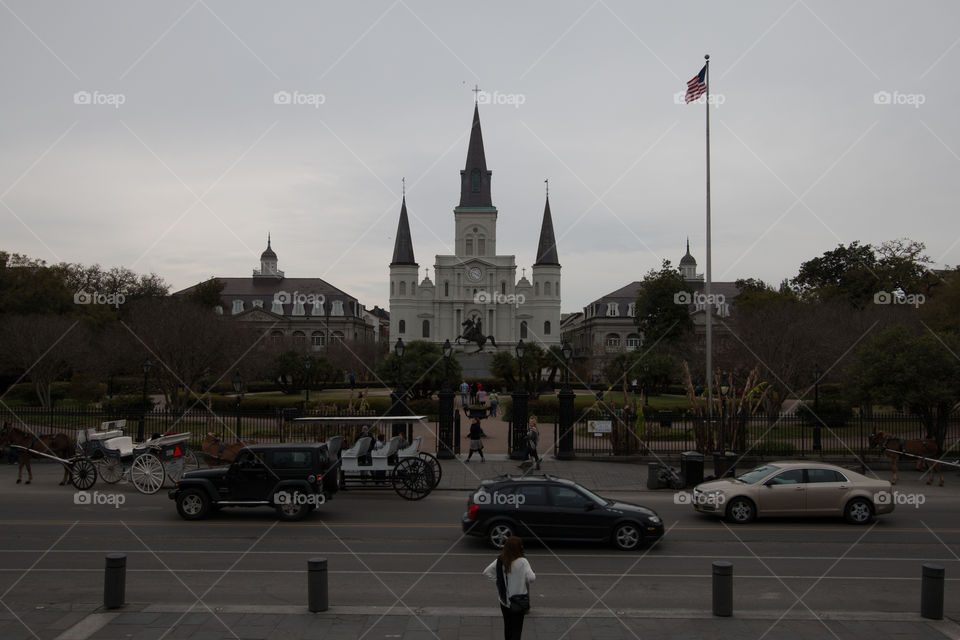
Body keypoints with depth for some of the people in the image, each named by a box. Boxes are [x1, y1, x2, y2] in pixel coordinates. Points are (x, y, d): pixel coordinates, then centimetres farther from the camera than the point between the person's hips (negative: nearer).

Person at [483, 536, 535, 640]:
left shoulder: (500, 560, -7)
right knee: (517, 629, 5)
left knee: (507, 626, 21)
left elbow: (486, 572, -4)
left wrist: (497, 580, 3)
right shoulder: (522, 562, -21)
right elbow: (531, 578, -26)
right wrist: (534, 574, -5)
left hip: (504, 599, 4)